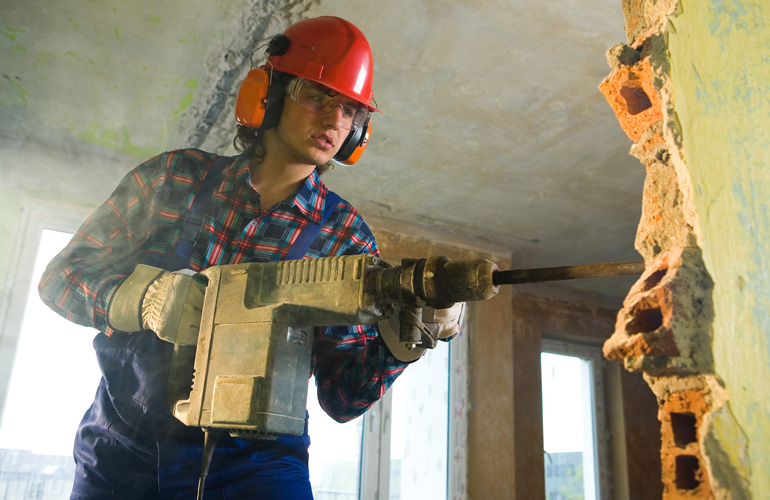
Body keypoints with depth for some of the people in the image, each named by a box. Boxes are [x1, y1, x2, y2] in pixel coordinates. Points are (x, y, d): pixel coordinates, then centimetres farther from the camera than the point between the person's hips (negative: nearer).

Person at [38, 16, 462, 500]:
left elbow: (340, 397, -7)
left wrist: (399, 342, -28)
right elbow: (61, 274, -1)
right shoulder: (175, 176, -4)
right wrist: (143, 298, -22)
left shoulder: (346, 235, -6)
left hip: (251, 458, 0)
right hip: (122, 449, 1)